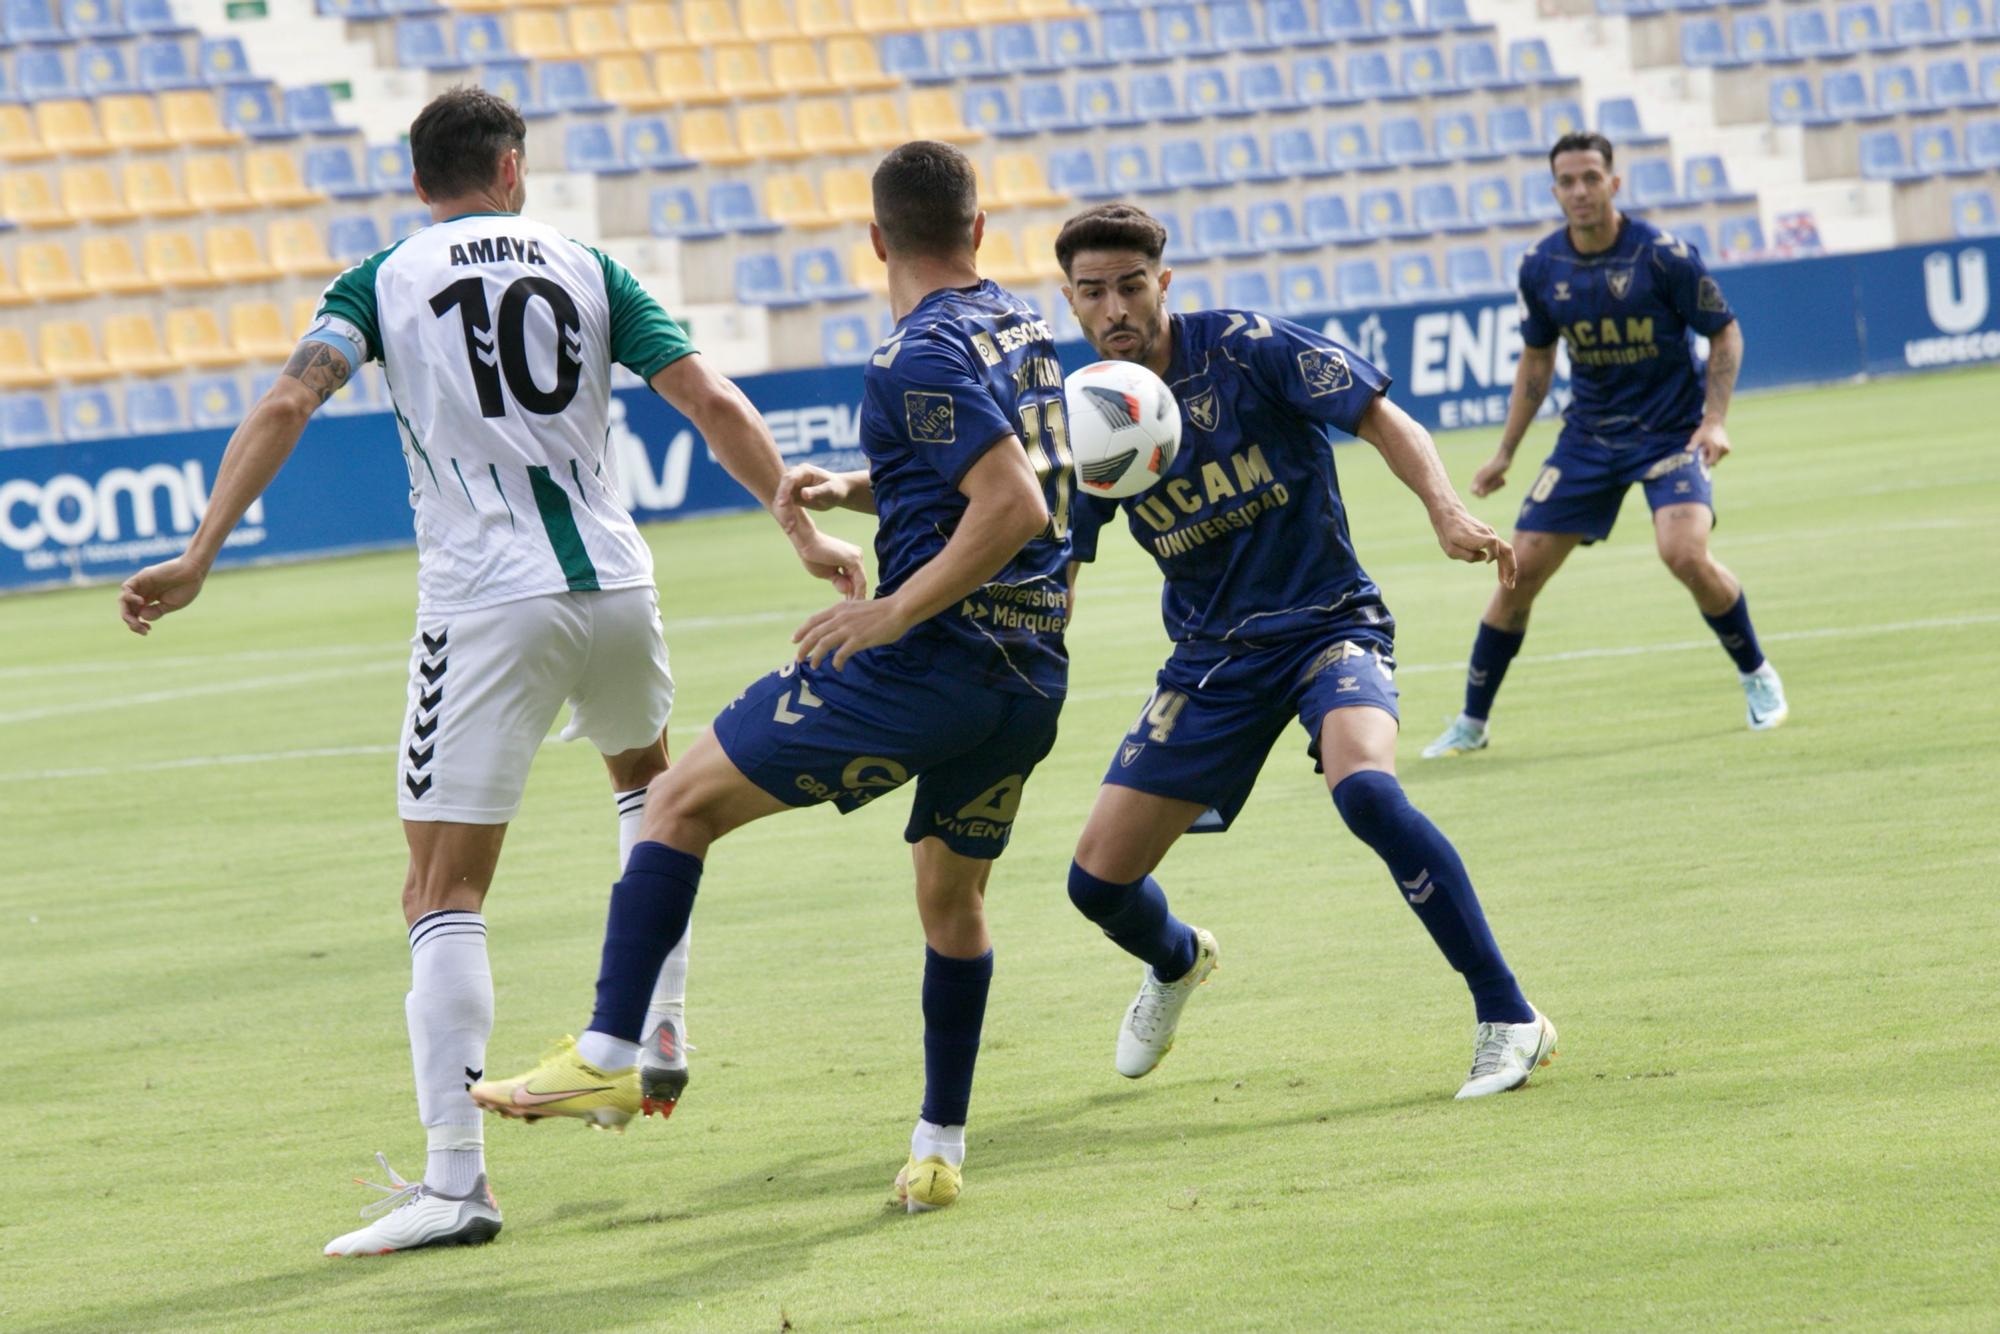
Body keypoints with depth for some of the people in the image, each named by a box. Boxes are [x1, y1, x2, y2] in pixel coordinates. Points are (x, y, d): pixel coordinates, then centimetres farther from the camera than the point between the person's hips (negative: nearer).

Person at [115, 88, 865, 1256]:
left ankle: (456, 1179, -14)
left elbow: (288, 405, -9)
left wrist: (199, 557, -13)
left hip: (484, 608, -3)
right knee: (648, 776, 36)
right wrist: (802, 525, 12)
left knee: (443, 893, -4)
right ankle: (658, 1029, 31)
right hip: (613, 585, 3)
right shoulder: (584, 267, 10)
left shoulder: (385, 281, 6)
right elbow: (713, 403, 4)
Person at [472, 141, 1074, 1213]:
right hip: (1034, 675, 9)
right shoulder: (1020, 327, 15)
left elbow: (1015, 507, -23)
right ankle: (940, 1147, 27)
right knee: (952, 898, 24)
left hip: (932, 656, -9)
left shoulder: (919, 359, -13)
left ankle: (609, 1056, -7)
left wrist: (893, 612, -21)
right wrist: (855, 490, 20)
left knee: (682, 801, -1)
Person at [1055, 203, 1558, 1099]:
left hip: (1328, 626, -5)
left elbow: (1384, 421, -15)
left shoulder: (1246, 350, -13)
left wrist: (1446, 511, -34)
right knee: (1099, 880, 2)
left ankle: (1508, 1020, -28)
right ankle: (1177, 962, 42)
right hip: (1211, 654, 5)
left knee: (1365, 789, -36)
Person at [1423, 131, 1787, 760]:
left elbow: (1725, 333, -5)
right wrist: (1506, 453, 13)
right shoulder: (1541, 266, -3)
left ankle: (1758, 677, 1)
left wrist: (1714, 419, -17)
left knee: (1686, 555, -25)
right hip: (1589, 436, 4)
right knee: (1520, 570, -2)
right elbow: (1536, 359, 12)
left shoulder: (1664, 254, -16)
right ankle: (1472, 721, 12)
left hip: (1671, 432, -4)